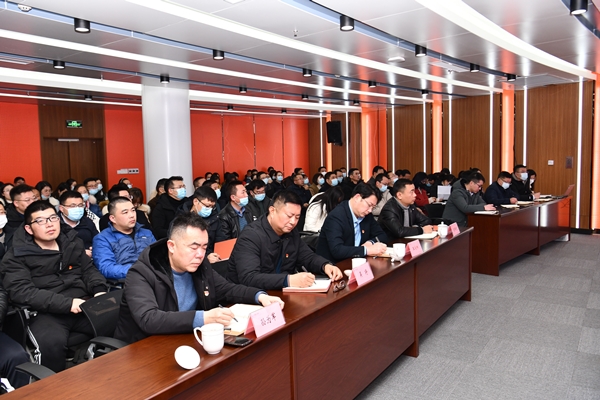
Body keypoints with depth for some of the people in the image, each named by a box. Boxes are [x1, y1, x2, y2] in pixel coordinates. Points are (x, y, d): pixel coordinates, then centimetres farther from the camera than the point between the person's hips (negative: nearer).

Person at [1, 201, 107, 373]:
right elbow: (21, 291, -10)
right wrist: (67, 303, -19)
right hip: (46, 313, -3)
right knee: (51, 343, -36)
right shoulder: (17, 256, 3)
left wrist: (99, 291, -4)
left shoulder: (73, 243, 17)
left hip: (84, 306, 4)